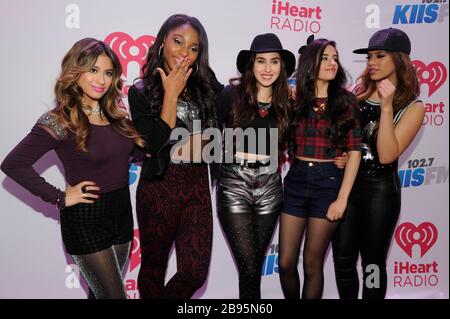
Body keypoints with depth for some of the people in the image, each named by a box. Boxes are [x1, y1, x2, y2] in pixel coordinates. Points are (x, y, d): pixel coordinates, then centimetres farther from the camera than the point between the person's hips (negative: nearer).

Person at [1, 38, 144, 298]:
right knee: (115, 295, 2)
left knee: (102, 291, 21)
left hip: (122, 212, 6)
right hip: (86, 219, -6)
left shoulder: (115, 114, 4)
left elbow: (135, 151, 5)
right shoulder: (59, 121, -15)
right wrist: (60, 198, -18)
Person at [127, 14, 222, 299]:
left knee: (195, 272, 1)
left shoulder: (206, 87, 6)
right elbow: (154, 144, -15)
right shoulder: (142, 91, -3)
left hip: (198, 187, 3)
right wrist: (171, 94, -13)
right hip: (159, 187, -2)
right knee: (154, 267, 14)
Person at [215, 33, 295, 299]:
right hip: (234, 187, -3)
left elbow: (287, 145, 15)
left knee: (254, 267, 14)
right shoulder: (231, 95, -5)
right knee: (250, 269, -4)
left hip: (269, 188, 4)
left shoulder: (286, 103, 7)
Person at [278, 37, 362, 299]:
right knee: (286, 263, 6)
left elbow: (354, 152, -4)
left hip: (329, 182, -2)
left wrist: (342, 198, -10)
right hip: (296, 181, 2)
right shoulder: (295, 99, 3)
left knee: (312, 264, 7)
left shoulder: (346, 101, -1)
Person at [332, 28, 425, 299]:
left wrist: (386, 107, -22)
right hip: (345, 183, 3)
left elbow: (387, 155, -18)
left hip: (380, 189, -3)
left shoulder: (413, 107, -6)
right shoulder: (358, 92, 4)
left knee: (372, 262, 11)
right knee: (343, 259, 8)